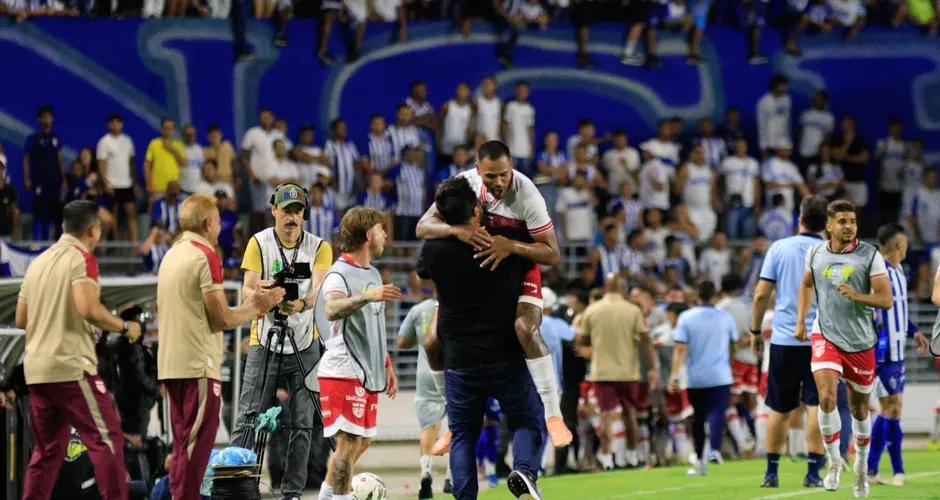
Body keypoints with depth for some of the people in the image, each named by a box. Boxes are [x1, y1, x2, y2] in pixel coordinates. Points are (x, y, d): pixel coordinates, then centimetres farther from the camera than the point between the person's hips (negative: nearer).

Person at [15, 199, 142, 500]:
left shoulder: (38, 262, 16)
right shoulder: (82, 258, -7)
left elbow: (21, 320, 18)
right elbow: (88, 308, -21)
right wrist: (125, 328, -8)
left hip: (36, 369, 8)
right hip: (71, 366, -8)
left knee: (47, 450, 13)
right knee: (107, 440, -6)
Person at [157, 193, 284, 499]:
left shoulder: (172, 255, 16)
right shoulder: (206, 256, -11)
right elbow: (221, 318, -13)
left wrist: (249, 306, 17)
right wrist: (258, 308, 2)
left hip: (170, 364, 9)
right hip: (198, 364, -9)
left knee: (184, 443, 14)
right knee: (197, 443, -7)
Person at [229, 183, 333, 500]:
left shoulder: (318, 247, 3)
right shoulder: (259, 243, 0)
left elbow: (319, 290, -11)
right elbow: (247, 289, -8)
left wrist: (301, 303, -33)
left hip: (305, 345, 2)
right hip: (265, 342, -2)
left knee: (302, 423, 1)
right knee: (248, 418, -7)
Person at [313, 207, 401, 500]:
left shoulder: (373, 274, 16)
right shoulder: (339, 274, -13)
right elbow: (331, 310, -35)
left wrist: (386, 365, 25)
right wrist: (367, 296, -48)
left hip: (368, 373, 9)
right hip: (344, 372, -9)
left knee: (362, 441, 14)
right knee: (348, 442, -11)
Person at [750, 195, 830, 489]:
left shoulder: (780, 248, 2)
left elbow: (762, 294, 1)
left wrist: (755, 331, 10)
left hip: (784, 340, 1)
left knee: (779, 409, 9)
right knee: (816, 407, -1)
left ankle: (771, 472, 12)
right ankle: (813, 472, -6)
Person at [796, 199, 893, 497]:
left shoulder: (870, 255, -8)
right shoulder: (815, 254, 1)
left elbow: (886, 300, -10)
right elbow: (807, 285, 22)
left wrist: (856, 295, -25)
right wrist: (800, 321, 13)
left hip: (860, 342, -1)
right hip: (825, 337, 1)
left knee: (859, 408, 10)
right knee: (827, 398, -20)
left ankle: (862, 464, 34)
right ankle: (834, 461, -4)